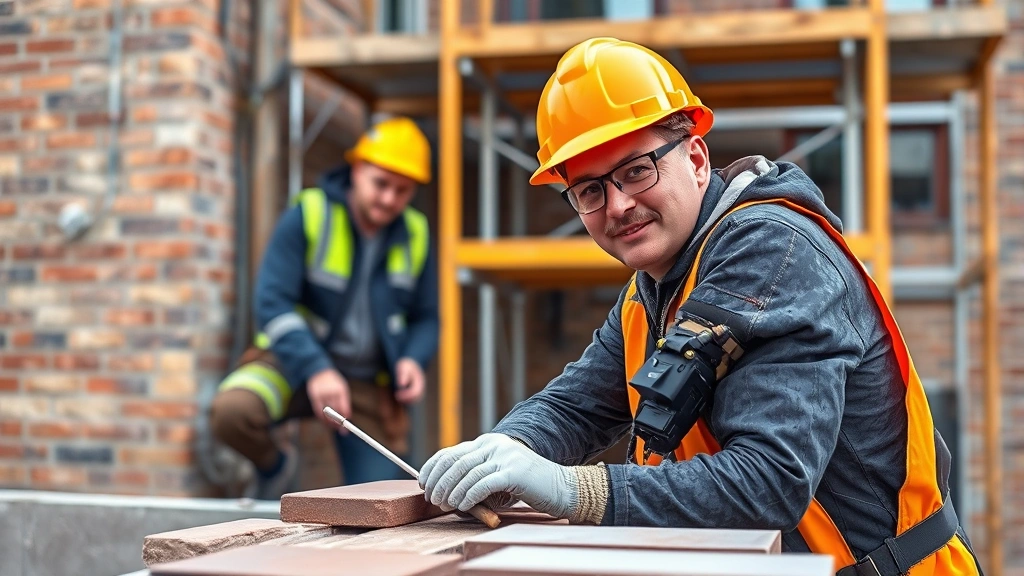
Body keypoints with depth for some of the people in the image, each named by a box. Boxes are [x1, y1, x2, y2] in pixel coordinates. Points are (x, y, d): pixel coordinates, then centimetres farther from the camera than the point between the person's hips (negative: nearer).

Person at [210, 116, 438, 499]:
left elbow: (426, 318, 10)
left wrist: (413, 359, -13)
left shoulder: (415, 236, 0)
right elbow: (272, 303, -19)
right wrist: (316, 369, -31)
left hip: (370, 383, 3)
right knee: (230, 410, -33)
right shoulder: (309, 215, -12)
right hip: (294, 363, -2)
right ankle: (274, 466, 1)